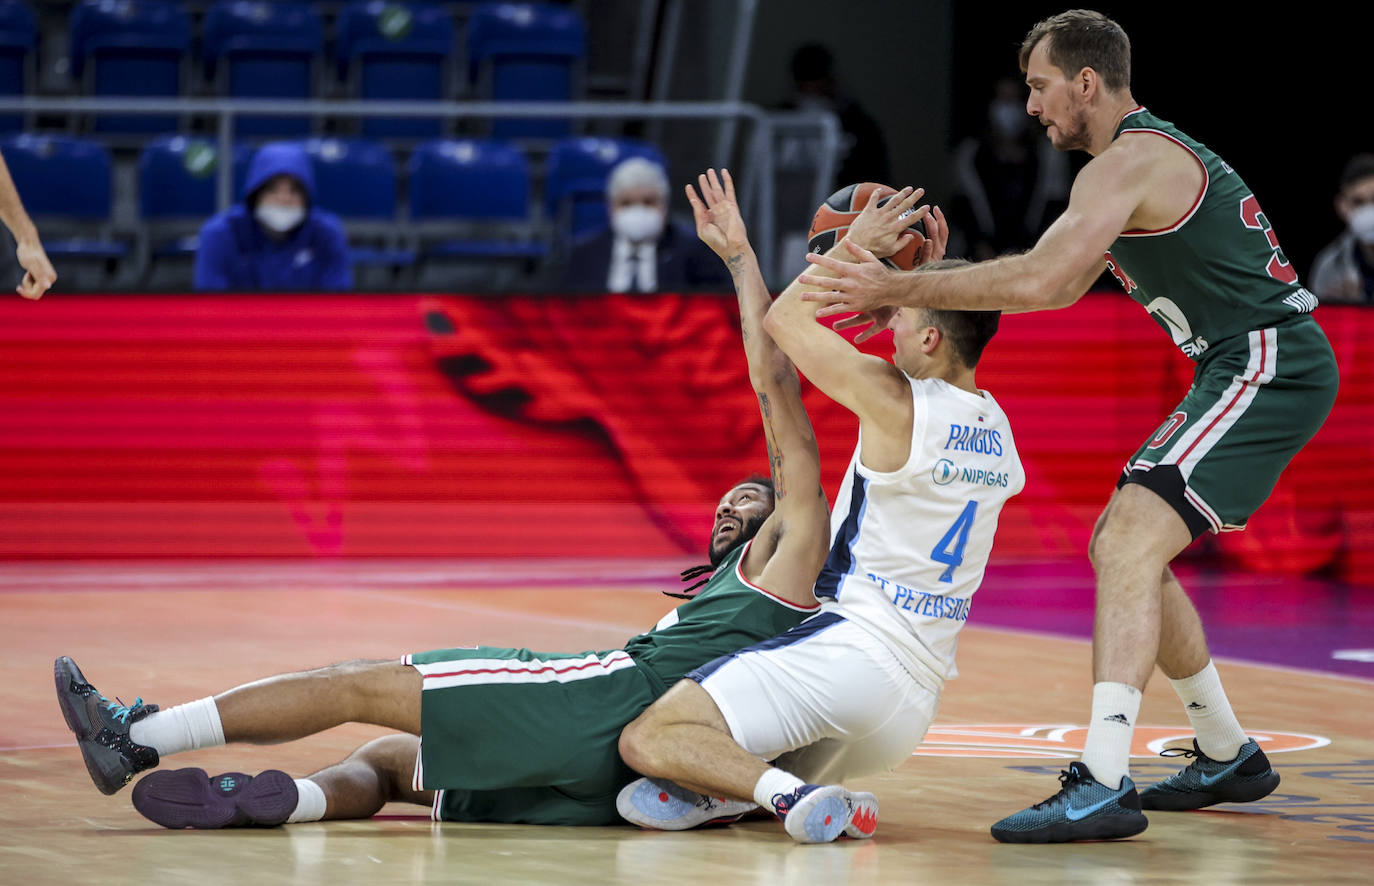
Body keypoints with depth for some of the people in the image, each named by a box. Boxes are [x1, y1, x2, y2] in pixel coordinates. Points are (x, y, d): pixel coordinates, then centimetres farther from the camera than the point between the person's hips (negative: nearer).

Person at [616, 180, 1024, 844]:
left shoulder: (897, 404, -11)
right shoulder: (997, 431, 11)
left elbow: (785, 320, 2)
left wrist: (855, 245, 12)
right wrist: (927, 280, 28)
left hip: (849, 647, -9)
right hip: (916, 705, 9)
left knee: (646, 741, -15)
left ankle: (792, 795, -30)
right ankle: (735, 788, 0)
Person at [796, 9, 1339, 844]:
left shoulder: (1127, 163, -14)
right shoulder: (1153, 152, 19)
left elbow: (1041, 281, -25)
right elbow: (1061, 285, 23)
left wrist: (901, 287, -20)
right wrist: (923, 288, 14)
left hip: (1271, 367, -11)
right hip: (1249, 372, 11)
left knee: (1130, 543, -21)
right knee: (1122, 547, 16)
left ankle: (1103, 787, -31)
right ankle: (1227, 757, 25)